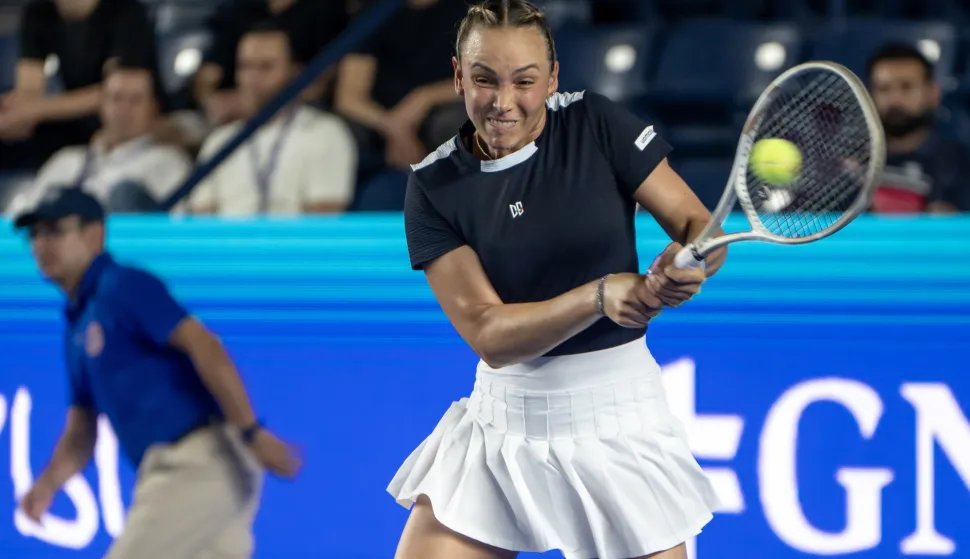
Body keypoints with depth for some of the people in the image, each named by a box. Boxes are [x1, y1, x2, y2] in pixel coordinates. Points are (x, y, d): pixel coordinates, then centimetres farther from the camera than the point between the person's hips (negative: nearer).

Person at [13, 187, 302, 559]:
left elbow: (204, 346, -16)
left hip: (201, 460, -9)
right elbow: (80, 433, 21)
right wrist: (48, 482, 1)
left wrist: (251, 432, -23)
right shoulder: (77, 324, 22)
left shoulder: (123, 287, -6)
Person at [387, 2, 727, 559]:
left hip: (617, 413, -1)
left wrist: (686, 263, -30)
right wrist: (599, 295, -30)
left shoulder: (596, 125, -7)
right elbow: (488, 334, -15)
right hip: (502, 418, 1)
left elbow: (698, 223, -5)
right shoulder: (434, 187, -6)